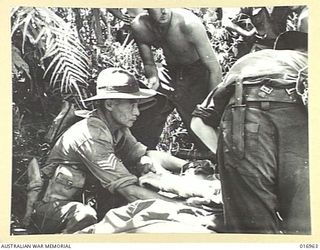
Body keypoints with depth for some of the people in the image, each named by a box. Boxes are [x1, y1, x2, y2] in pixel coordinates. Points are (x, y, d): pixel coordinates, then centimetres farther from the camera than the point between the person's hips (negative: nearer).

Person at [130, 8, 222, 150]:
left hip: (197, 74, -4)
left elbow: (214, 69, -26)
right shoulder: (139, 27, -18)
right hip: (170, 72, 4)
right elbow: (149, 63, -1)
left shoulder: (189, 24, -31)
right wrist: (153, 77, -24)